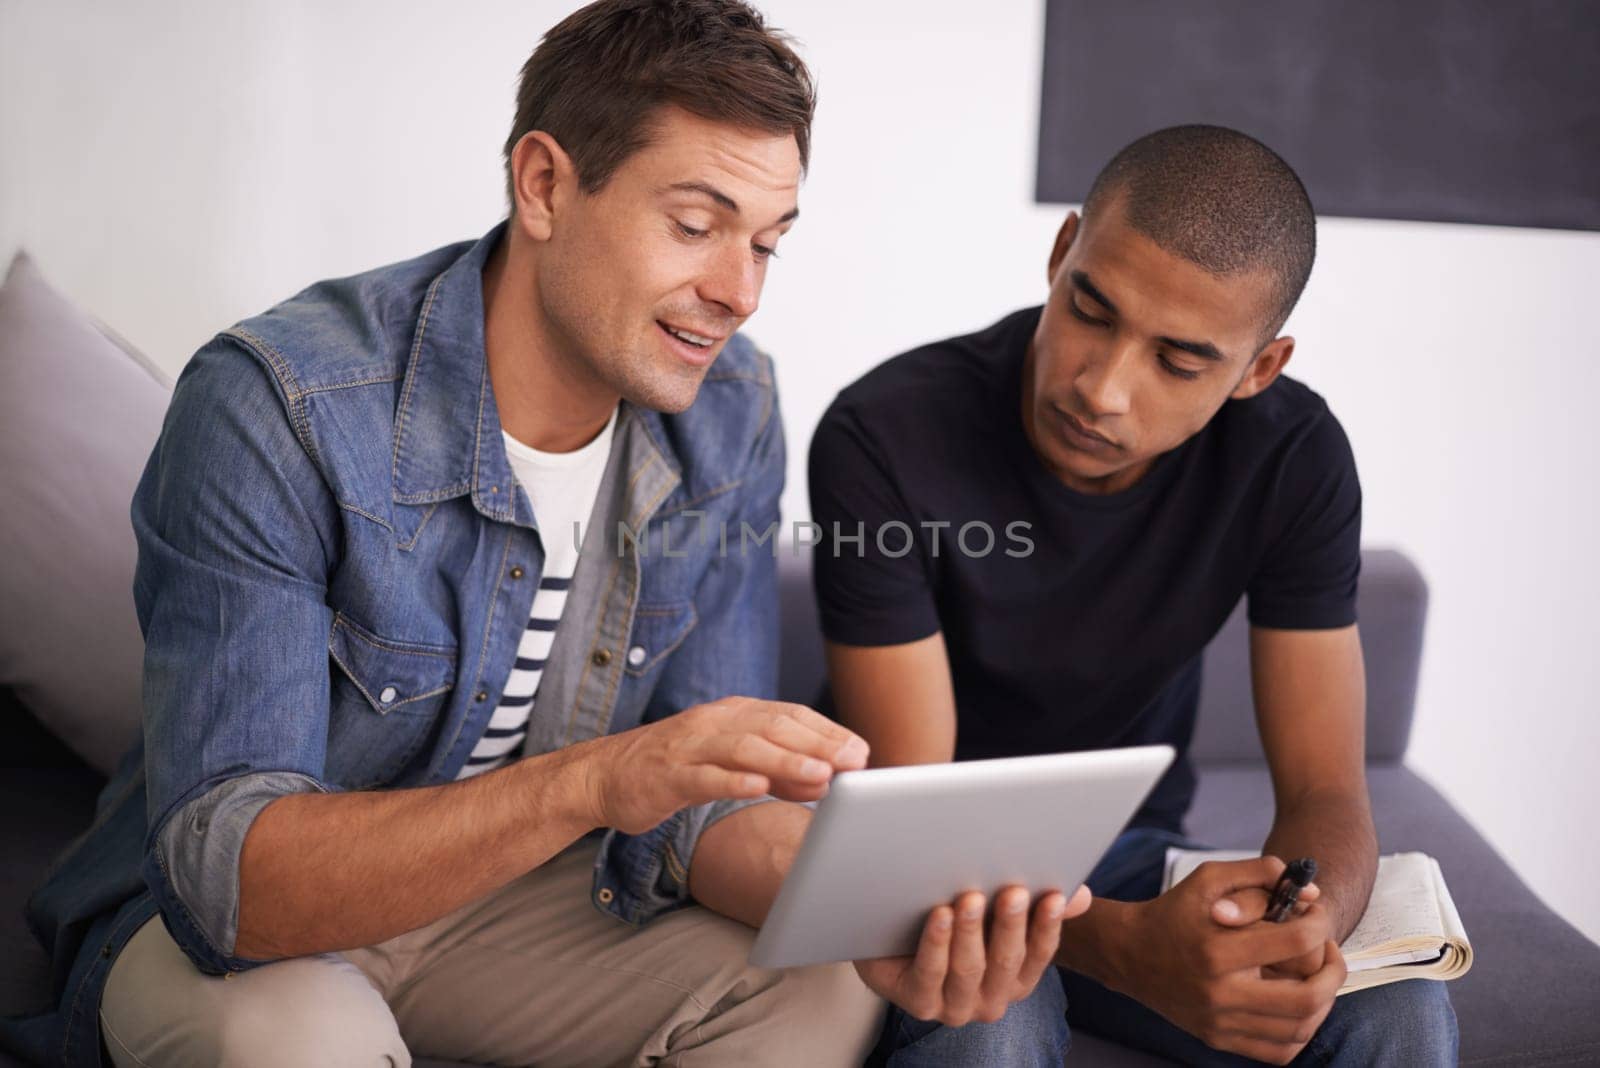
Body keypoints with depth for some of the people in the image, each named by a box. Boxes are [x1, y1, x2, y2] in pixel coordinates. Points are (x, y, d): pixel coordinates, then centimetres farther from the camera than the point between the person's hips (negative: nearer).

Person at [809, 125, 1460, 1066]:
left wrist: (1301, 928, -37)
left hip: (1126, 853, 3)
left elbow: (1326, 792, -12)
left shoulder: (1295, 459, -14)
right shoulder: (884, 440, -26)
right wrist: (1129, 950, -44)